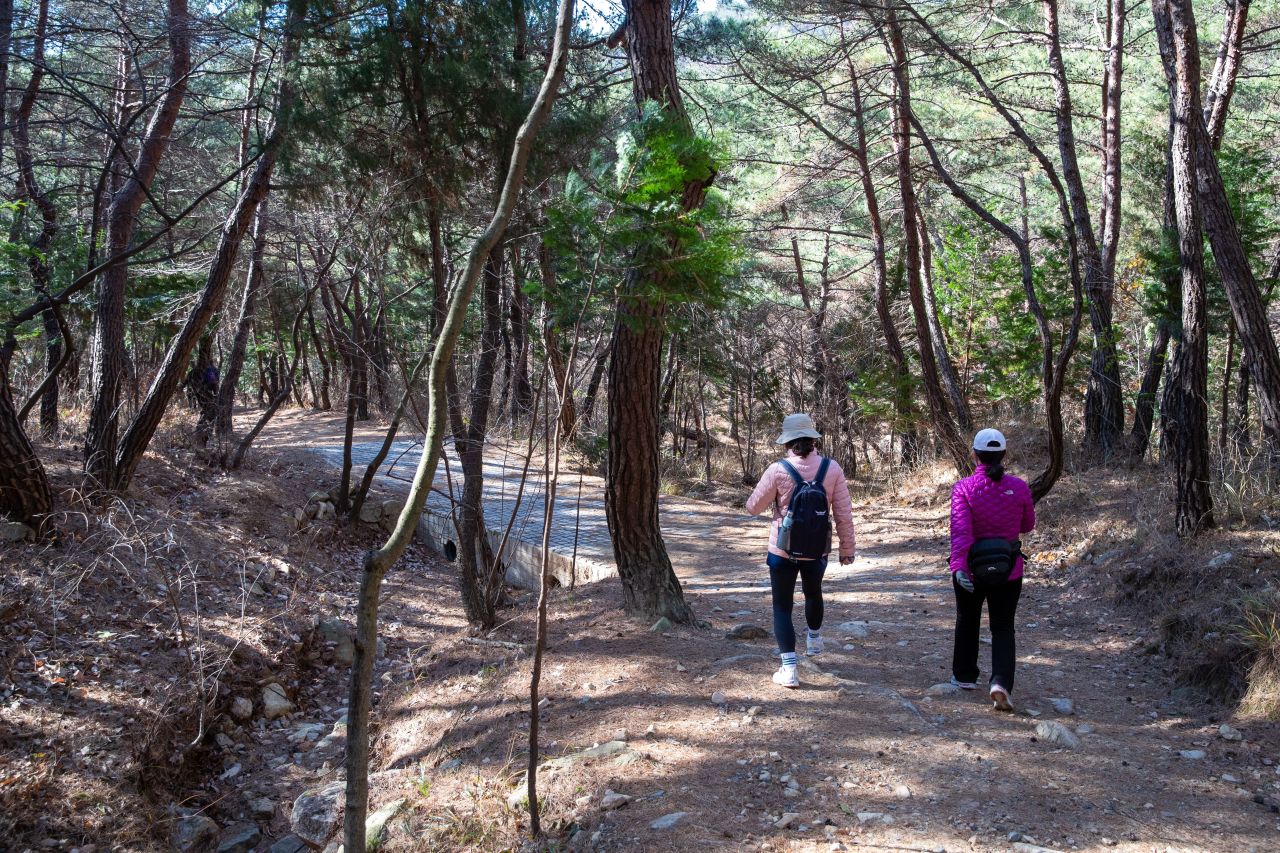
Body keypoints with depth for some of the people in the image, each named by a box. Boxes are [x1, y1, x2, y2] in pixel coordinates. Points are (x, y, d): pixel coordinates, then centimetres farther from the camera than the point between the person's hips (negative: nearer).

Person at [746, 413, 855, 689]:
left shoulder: (778, 470, -16)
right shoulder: (831, 468, -10)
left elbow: (753, 507, -5)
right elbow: (844, 514, -5)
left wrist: (770, 495, 15)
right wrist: (847, 548, 7)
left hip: (783, 552, -3)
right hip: (818, 551, 3)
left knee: (782, 607, 8)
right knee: (813, 593, 30)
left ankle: (789, 669, 1)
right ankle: (814, 640, 54)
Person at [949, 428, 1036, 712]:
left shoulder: (964, 488, -13)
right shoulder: (1019, 487, -6)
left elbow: (960, 530, -23)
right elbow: (1027, 526, 8)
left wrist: (958, 565, -28)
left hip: (970, 571, -1)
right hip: (1009, 571, 1)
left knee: (967, 622, 20)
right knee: (1003, 628, 9)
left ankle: (964, 676, 32)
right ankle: (1001, 682, -10)